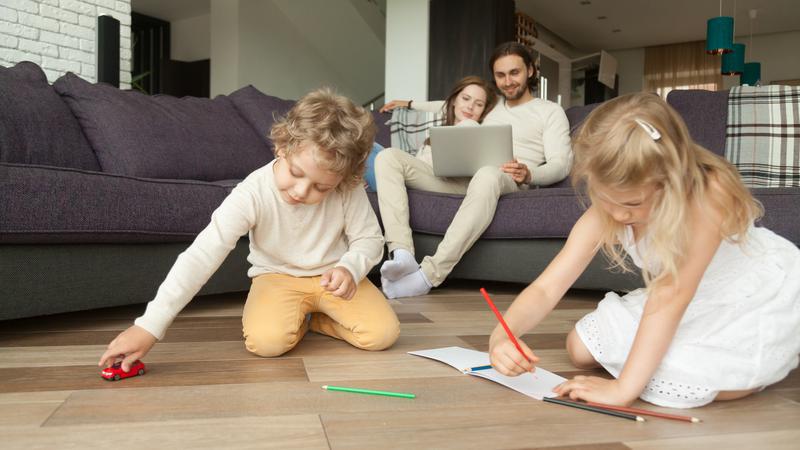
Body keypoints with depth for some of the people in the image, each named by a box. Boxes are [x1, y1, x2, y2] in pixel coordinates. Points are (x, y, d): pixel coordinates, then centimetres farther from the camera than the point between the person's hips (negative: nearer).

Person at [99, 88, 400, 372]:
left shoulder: (349, 191, -22)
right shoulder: (252, 194, -27)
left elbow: (369, 239, -6)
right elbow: (202, 256, -31)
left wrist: (350, 268, -31)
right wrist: (148, 326, -35)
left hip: (332, 277, 2)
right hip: (277, 276, -2)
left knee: (383, 333, -18)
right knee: (265, 341, -31)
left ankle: (310, 317, 9)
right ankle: (298, 317, 5)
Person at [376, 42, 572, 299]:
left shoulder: (550, 111, 14)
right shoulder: (490, 106, 31)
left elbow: (561, 164, 1)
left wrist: (529, 174, -21)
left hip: (508, 182, -6)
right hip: (459, 180, 6)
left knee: (488, 175, -46)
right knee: (388, 157, -13)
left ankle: (429, 274, -46)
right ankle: (402, 254, -35)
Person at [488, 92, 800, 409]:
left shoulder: (708, 194, -36)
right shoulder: (604, 213, -20)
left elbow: (671, 294, -39)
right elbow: (547, 288, -23)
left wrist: (624, 388, -39)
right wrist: (502, 335, -42)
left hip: (761, 301, -5)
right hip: (687, 300, 5)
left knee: (672, 381, -26)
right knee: (580, 349, 0)